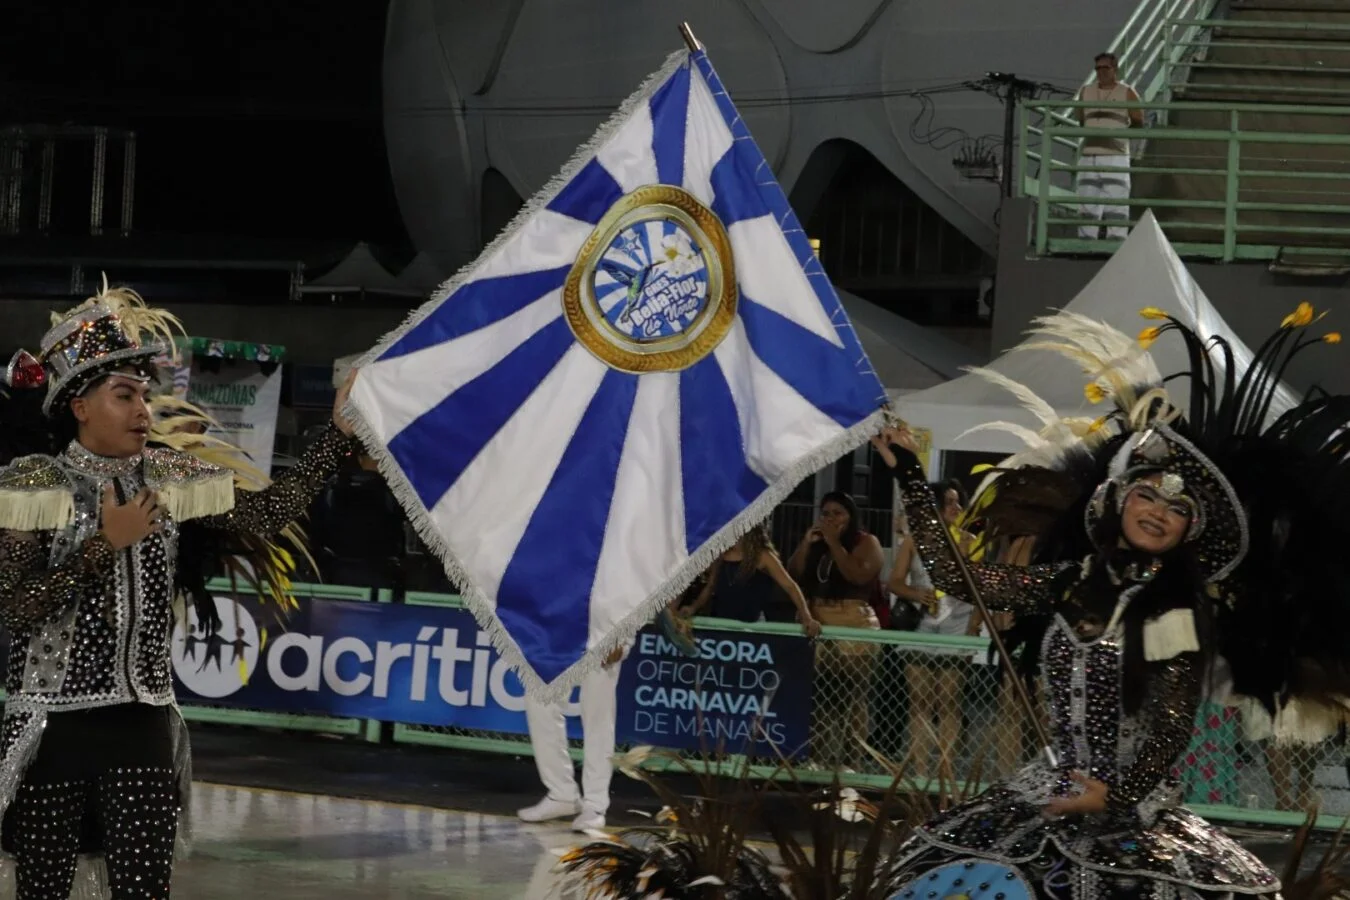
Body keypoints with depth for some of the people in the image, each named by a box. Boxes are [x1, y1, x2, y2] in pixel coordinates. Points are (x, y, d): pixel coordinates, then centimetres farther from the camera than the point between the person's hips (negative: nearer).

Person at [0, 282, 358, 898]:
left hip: (142, 724, 4)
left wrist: (338, 436, -2)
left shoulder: (168, 479, 7)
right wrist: (105, 544, -14)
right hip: (53, 724, -4)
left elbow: (267, 514, 2)